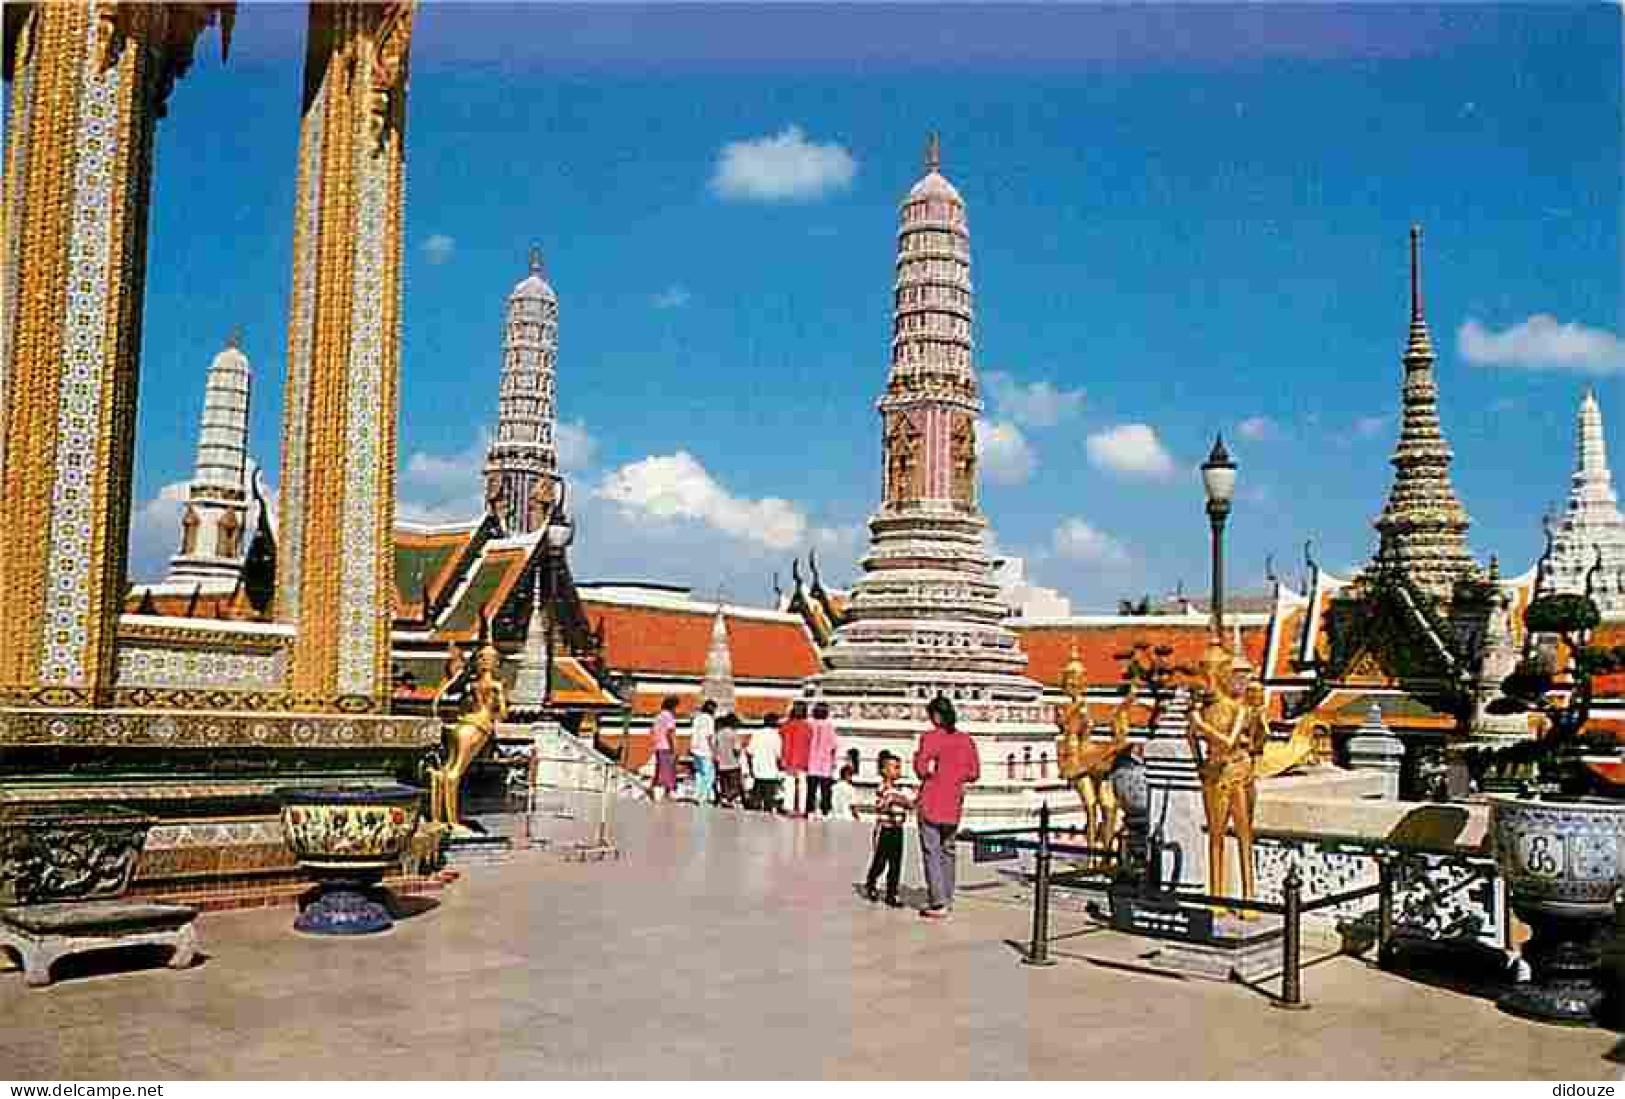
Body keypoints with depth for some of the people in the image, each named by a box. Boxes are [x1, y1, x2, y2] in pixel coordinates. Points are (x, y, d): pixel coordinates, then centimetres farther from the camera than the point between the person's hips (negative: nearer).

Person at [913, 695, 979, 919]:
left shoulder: (930, 737, -11)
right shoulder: (966, 740, 4)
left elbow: (921, 769, -15)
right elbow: (974, 773, 5)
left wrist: (917, 756, 5)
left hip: (931, 802, -5)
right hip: (954, 804, 5)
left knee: (932, 852, 0)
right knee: (947, 850, 17)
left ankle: (938, 903, -4)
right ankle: (947, 899, 22)